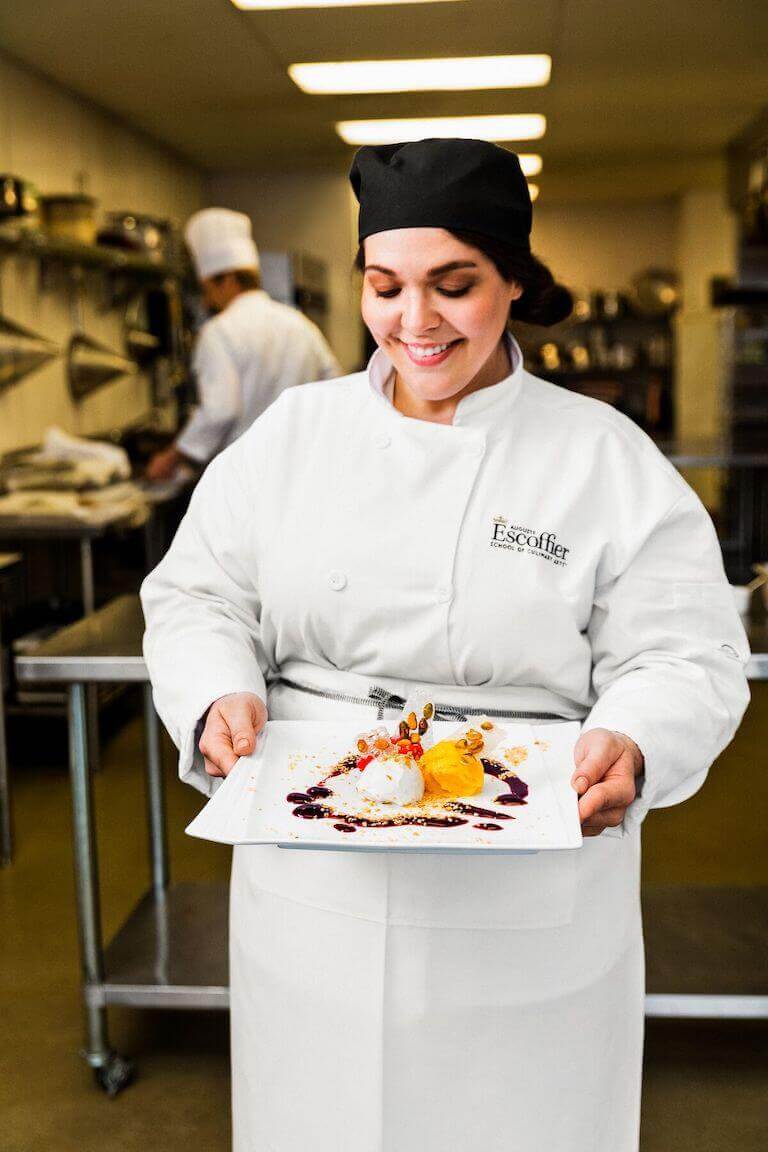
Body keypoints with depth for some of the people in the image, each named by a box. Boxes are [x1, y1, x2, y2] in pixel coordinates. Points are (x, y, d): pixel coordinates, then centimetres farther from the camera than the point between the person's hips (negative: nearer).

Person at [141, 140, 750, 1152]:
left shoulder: (607, 457, -5)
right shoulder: (293, 434, 3)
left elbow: (684, 657, -7)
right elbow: (199, 598, 4)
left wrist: (632, 747, -27)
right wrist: (220, 697, -16)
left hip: (529, 906, -1)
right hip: (316, 893, 2)